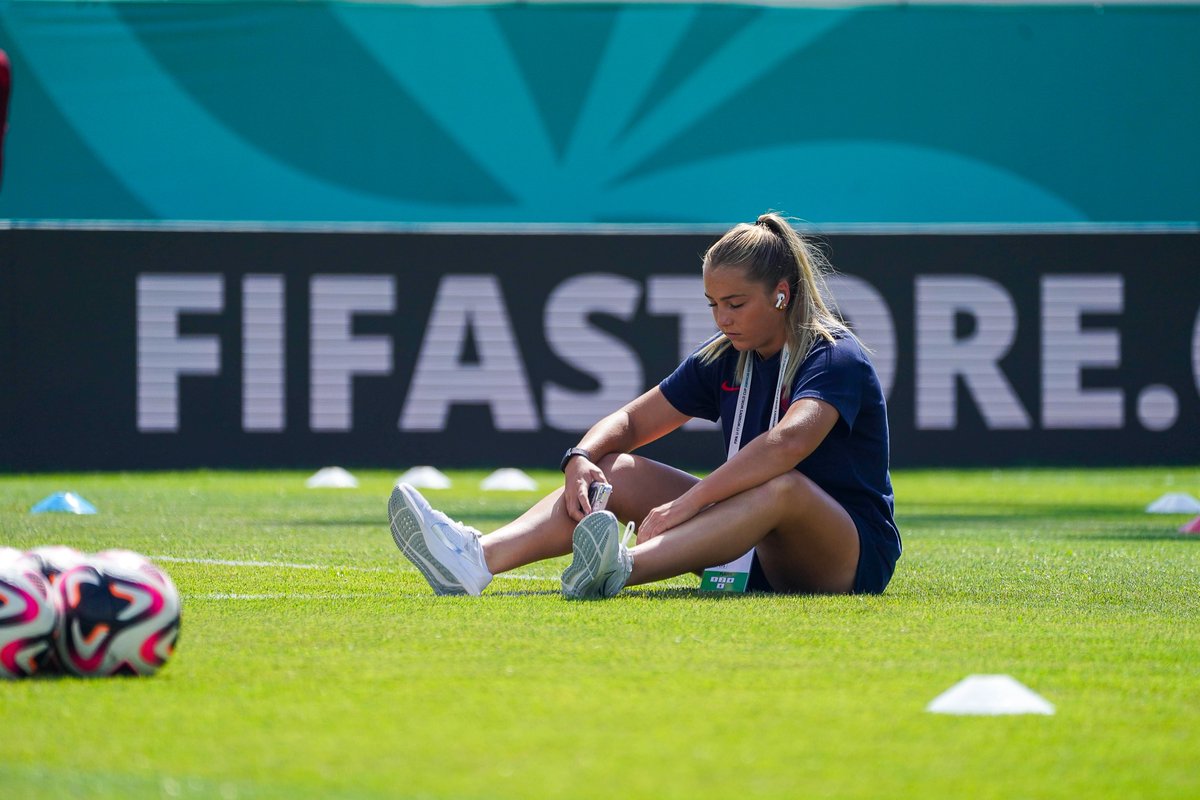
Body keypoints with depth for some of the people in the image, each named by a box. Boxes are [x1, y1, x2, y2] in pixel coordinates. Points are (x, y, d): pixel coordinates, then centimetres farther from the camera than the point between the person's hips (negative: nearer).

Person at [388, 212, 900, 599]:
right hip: (751, 556, 7)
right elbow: (632, 422, 13)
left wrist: (684, 505, -42)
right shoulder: (724, 359, 8)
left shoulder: (836, 360, -16)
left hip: (854, 556, -7)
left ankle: (620, 569, -61)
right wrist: (582, 458, -11)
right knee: (616, 470, -8)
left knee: (784, 487, -40)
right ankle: (477, 560, -34)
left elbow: (786, 443, -36)